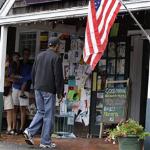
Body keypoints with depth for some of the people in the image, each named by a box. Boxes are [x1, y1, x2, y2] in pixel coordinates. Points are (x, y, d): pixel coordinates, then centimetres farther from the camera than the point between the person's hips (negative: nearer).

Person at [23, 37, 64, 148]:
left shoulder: (39, 56, 11)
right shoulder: (56, 57, -10)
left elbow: (33, 72, 15)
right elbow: (58, 76, -12)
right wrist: (60, 92, -7)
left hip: (38, 89, 7)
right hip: (49, 90, -6)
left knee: (40, 112, 17)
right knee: (48, 115, 0)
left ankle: (30, 132, -1)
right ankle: (45, 141, 3)